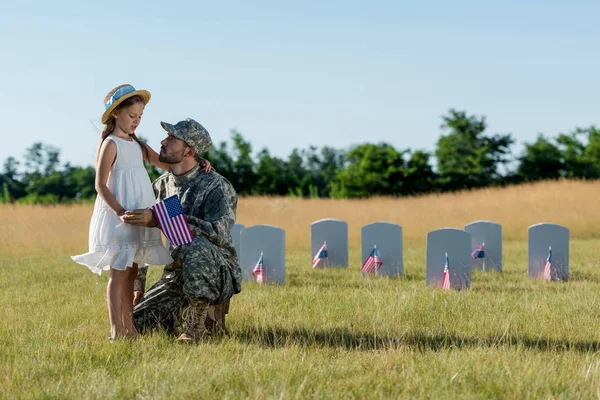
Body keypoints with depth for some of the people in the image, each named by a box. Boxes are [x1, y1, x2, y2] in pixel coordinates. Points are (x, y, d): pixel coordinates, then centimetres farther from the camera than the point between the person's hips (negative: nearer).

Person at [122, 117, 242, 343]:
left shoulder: (216, 187, -14)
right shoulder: (160, 186, 7)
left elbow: (219, 232, -33)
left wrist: (160, 220, -36)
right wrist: (138, 288, 11)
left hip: (217, 273, -6)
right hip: (177, 273, 6)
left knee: (195, 247, -39)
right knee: (136, 322, -9)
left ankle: (198, 325, -19)